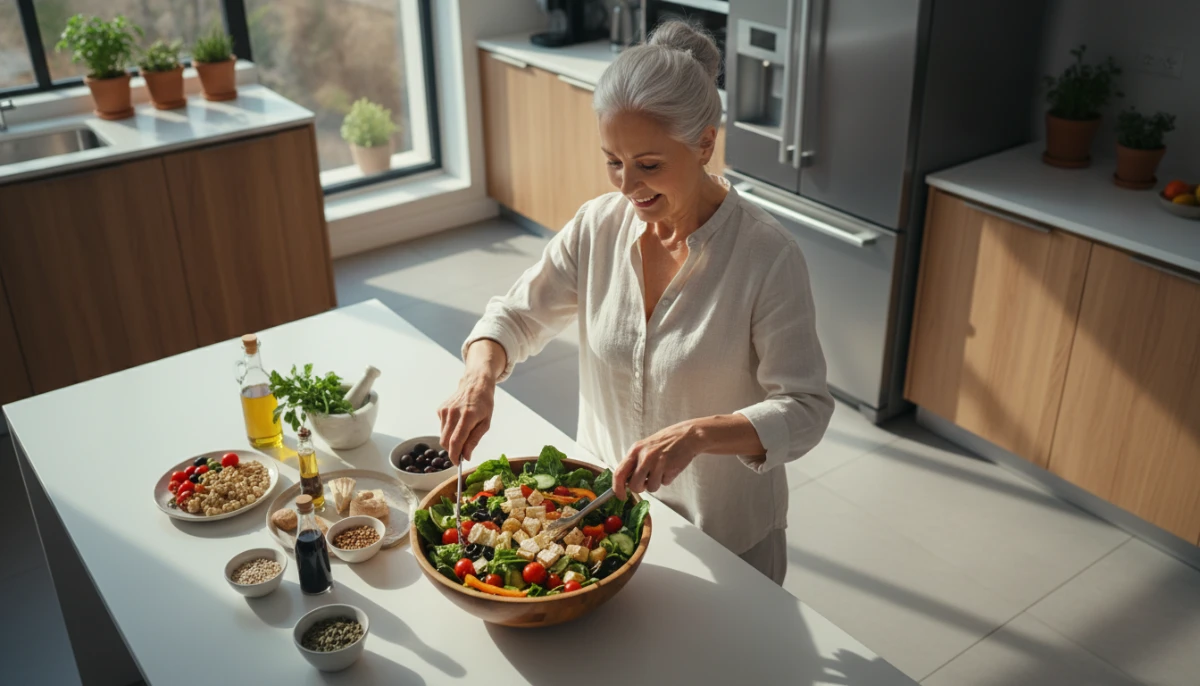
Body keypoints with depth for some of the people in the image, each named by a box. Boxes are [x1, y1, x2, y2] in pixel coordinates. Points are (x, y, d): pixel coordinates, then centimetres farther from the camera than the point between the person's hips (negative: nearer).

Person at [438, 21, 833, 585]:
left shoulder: (766, 255, -23)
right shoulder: (597, 227, -9)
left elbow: (804, 409, -22)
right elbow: (516, 315, 1)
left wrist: (697, 434, -38)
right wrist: (479, 375, -20)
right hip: (606, 508, 4)